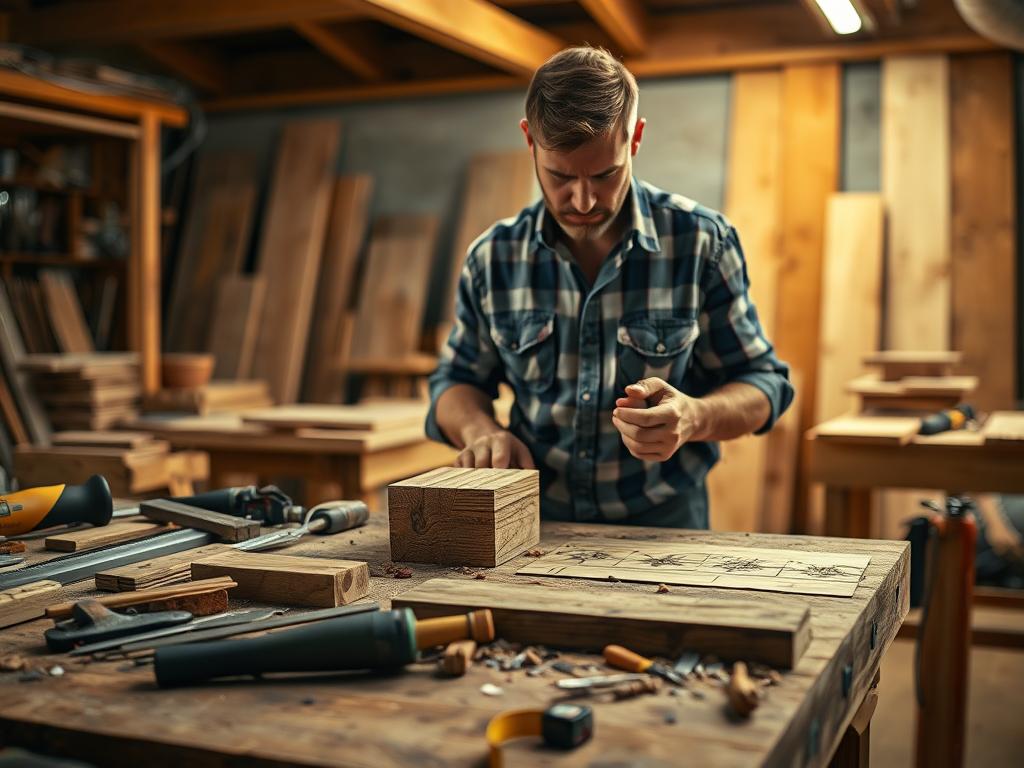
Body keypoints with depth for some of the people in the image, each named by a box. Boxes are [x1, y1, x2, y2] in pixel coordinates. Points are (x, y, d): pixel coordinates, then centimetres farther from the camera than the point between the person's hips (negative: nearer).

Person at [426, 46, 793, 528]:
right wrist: (480, 430, -8)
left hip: (664, 523, 0)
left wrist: (694, 418, -20)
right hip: (535, 520, 0)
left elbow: (763, 383, 3)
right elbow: (457, 380, 16)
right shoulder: (493, 258, 2)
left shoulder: (701, 241, -4)